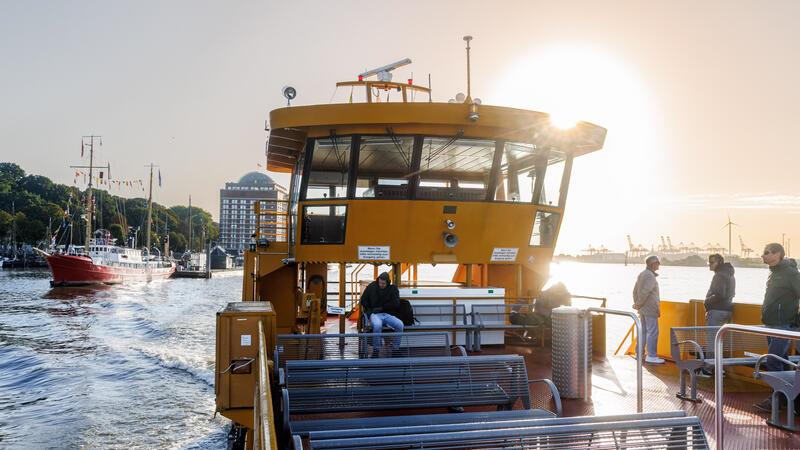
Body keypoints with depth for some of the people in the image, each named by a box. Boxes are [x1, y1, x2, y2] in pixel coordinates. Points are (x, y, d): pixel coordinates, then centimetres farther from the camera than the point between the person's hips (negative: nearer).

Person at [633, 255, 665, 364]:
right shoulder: (650, 276, -17)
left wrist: (636, 303, 15)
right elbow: (645, 292, -24)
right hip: (650, 308, -9)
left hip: (643, 309, 10)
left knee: (643, 331, 15)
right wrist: (639, 304, -12)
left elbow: (635, 290, 17)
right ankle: (651, 356, -5)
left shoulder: (642, 274, 13)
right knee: (653, 332, -5)